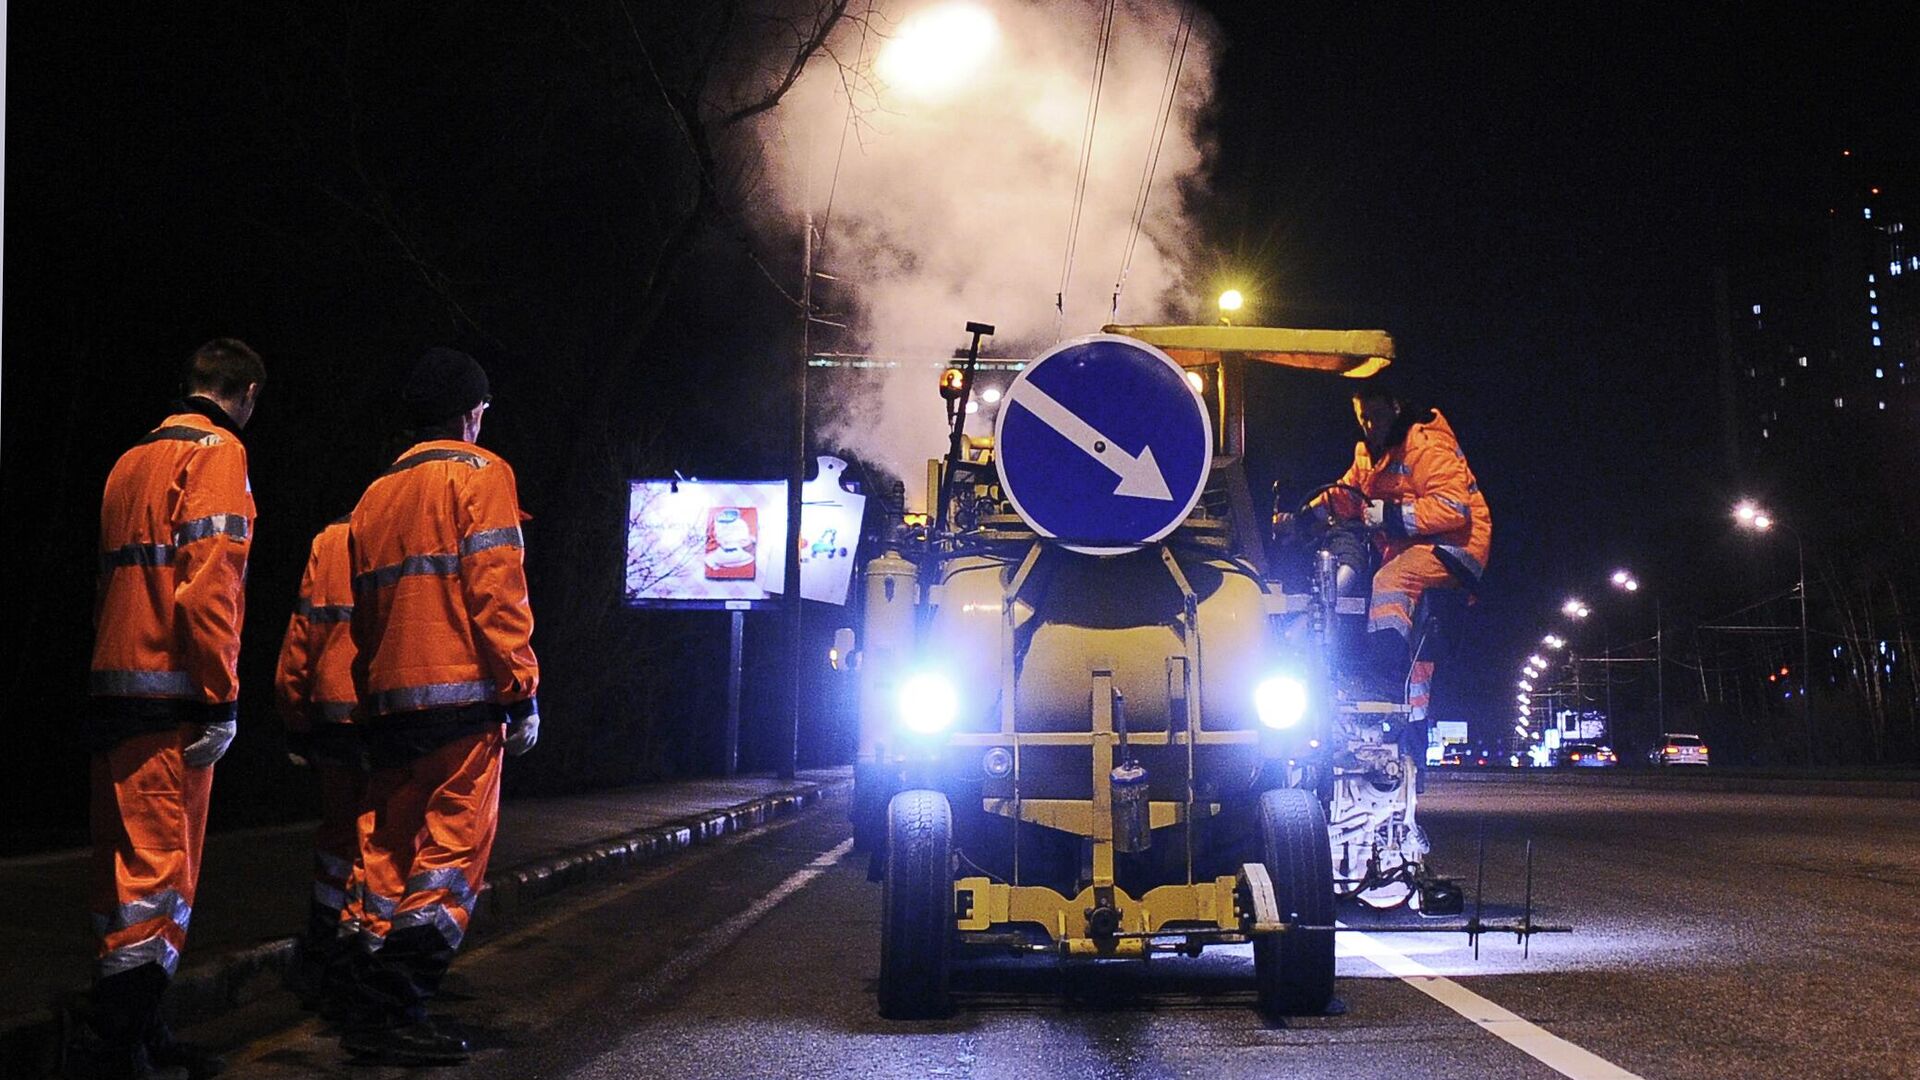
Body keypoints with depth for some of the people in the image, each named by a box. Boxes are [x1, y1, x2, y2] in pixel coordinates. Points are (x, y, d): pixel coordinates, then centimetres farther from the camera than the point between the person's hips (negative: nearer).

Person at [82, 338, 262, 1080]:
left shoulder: (133, 461, 20)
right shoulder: (218, 452, -5)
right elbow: (210, 582, -16)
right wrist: (223, 699, -16)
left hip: (114, 688, 8)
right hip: (171, 697, -8)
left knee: (128, 863, 11)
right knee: (160, 871, -8)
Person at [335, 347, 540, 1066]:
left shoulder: (374, 497, 20)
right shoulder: (477, 473, -1)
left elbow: (364, 610, 20)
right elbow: (496, 588, -12)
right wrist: (522, 691, -11)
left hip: (388, 702, 7)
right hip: (461, 697, -7)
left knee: (388, 856, 11)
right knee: (451, 850, -4)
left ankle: (369, 1013, 12)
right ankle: (402, 1015, -9)